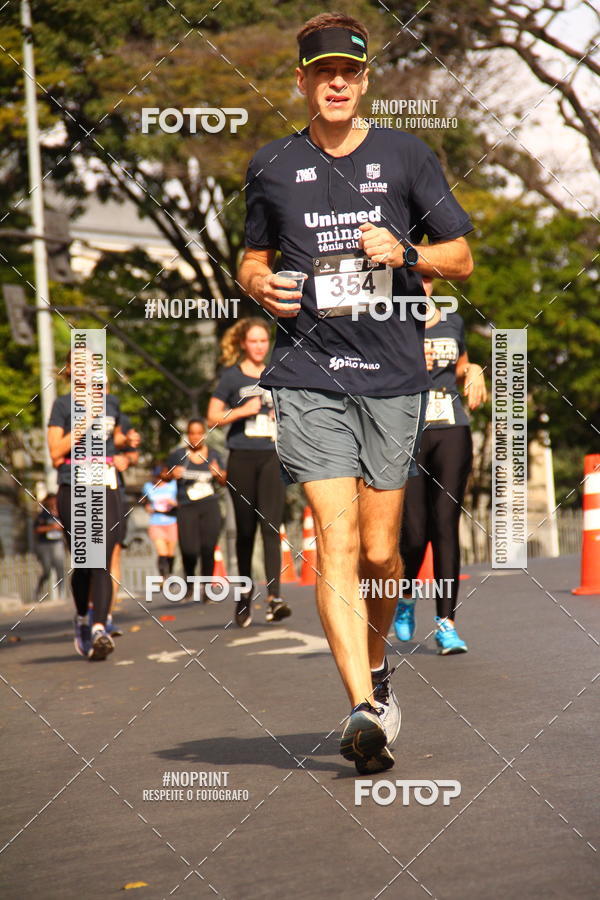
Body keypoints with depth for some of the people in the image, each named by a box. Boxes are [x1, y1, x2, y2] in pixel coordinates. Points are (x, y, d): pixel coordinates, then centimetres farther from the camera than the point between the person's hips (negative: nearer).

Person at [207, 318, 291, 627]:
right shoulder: (232, 377, 3)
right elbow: (212, 418, 0)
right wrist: (242, 410, -14)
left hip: (272, 457, 1)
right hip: (242, 459, -1)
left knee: (271, 526, -11)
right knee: (245, 529, 7)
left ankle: (274, 597, -20)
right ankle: (244, 591, 23)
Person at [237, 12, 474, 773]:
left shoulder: (406, 157, 6)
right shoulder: (272, 167, 9)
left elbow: (461, 258, 10)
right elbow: (253, 258, 21)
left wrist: (406, 252, -10)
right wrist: (260, 286, -2)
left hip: (393, 374, 1)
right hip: (307, 374, 0)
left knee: (380, 550, 5)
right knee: (336, 541, -13)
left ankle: (376, 665, 33)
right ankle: (363, 709, -18)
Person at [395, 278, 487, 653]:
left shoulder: (453, 322, 14)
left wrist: (474, 373, 10)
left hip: (452, 431, 3)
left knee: (446, 526, -5)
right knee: (415, 533, -7)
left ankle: (446, 623, -4)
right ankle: (405, 597, 25)